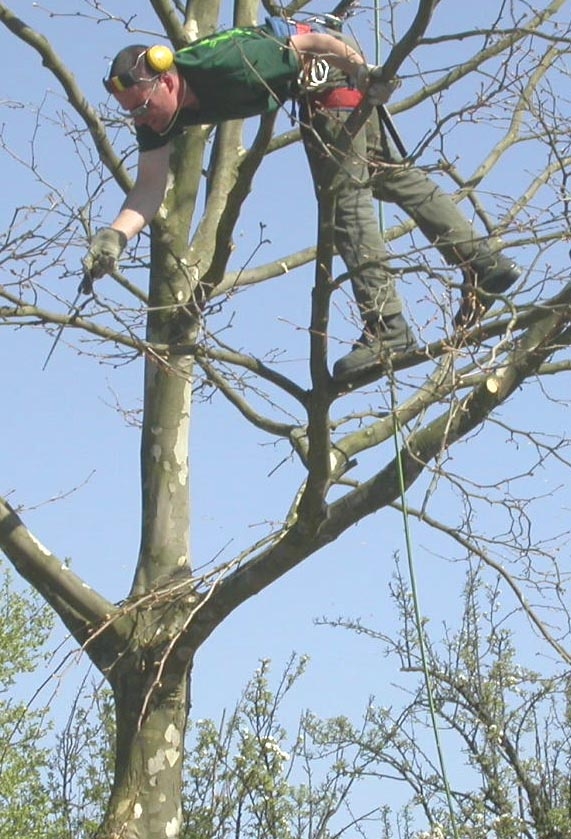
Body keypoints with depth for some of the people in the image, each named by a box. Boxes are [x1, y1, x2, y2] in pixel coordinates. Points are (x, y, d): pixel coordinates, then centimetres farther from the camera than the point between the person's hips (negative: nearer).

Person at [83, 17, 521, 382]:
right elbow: (150, 189, -16)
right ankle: (484, 264, 24)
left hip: (331, 68, -9)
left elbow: (311, 41, -30)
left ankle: (386, 327, -14)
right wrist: (115, 236, -30)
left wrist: (365, 71, -26)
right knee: (388, 174, 15)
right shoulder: (156, 112, -15)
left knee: (343, 194, -14)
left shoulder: (224, 66, -37)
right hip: (314, 86, 9)